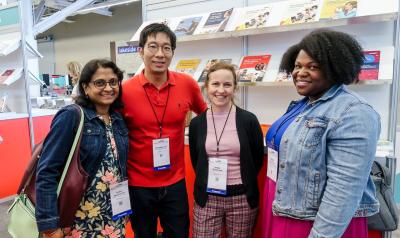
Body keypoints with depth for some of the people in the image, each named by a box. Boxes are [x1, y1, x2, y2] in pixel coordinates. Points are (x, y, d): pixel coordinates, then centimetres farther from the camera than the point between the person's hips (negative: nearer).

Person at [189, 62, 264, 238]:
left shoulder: (249, 120, -5)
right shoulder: (197, 123, 0)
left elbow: (257, 159, 3)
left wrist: (244, 182, 5)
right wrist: (209, 181, 5)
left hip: (242, 198, -1)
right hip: (207, 198, 1)